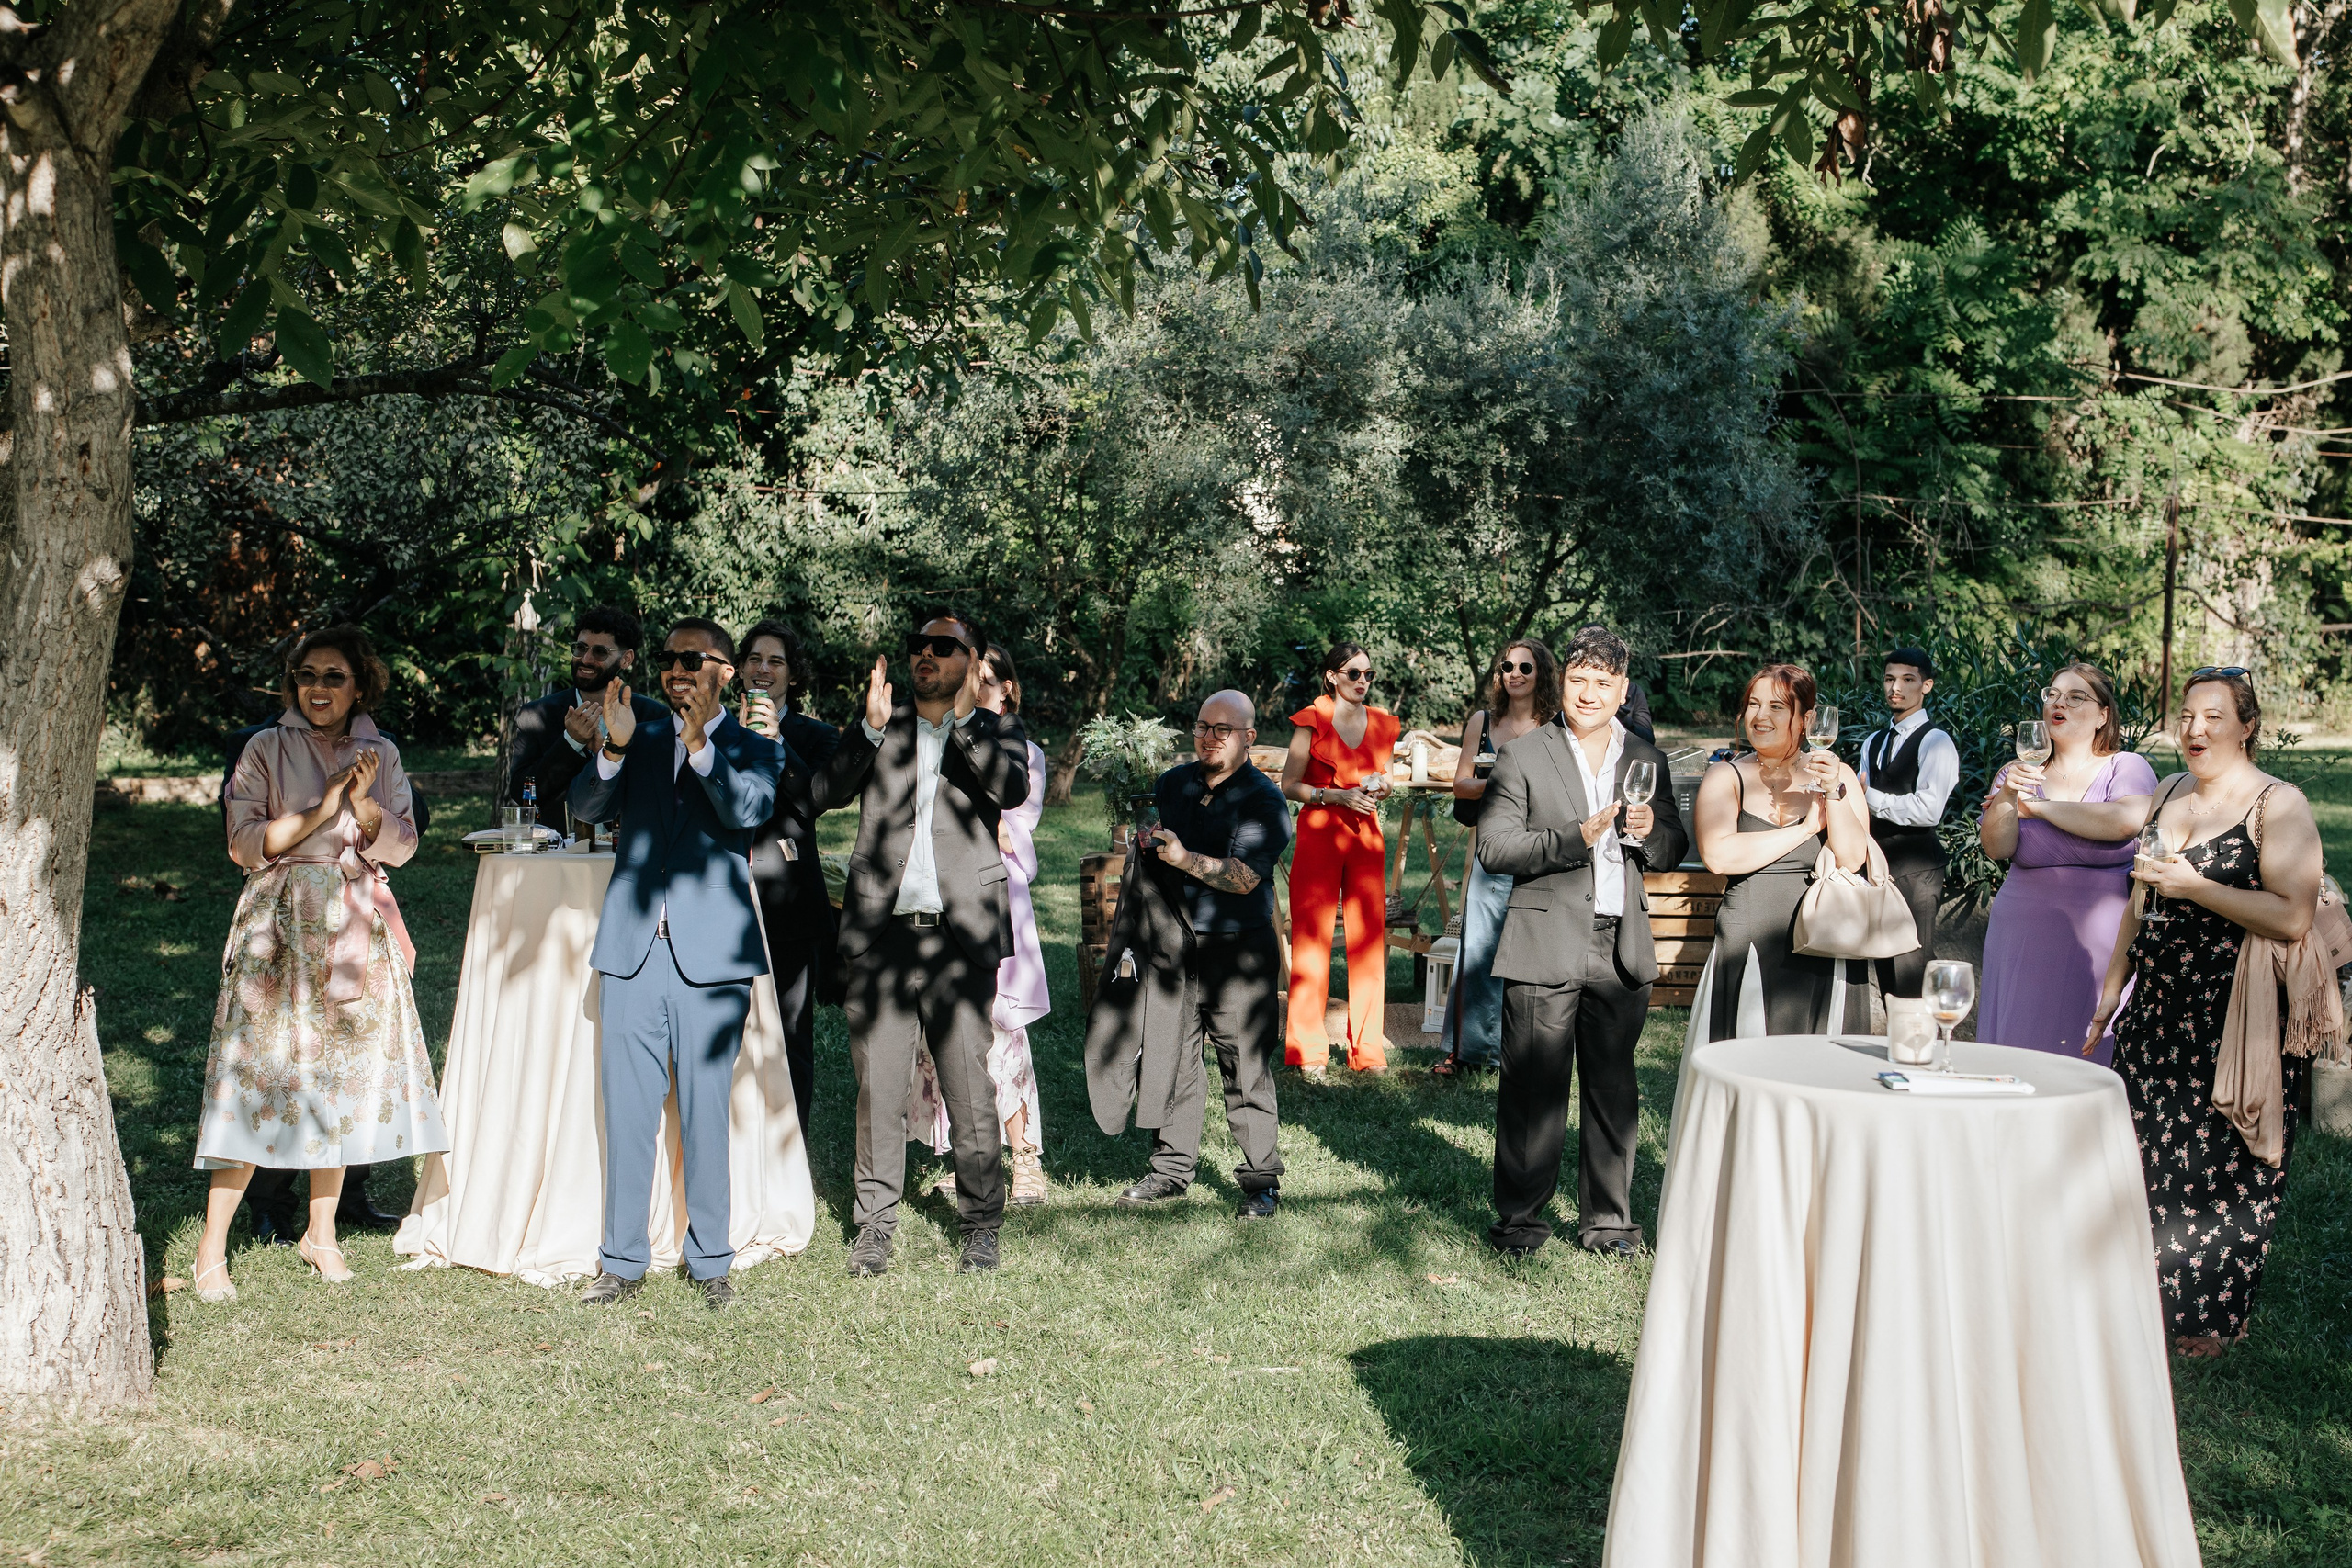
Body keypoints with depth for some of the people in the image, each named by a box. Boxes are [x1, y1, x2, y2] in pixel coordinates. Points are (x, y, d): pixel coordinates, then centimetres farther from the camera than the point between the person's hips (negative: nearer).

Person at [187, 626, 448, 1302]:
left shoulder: (379, 754, 10)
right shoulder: (266, 750, 2)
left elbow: (402, 845, 4)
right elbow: (244, 842, -5)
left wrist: (363, 804, -14)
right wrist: (320, 811, -15)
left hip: (356, 929, 3)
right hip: (282, 924, -3)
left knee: (344, 1070, 5)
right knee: (260, 1070, -8)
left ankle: (321, 1233, 19)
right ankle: (212, 1247, -2)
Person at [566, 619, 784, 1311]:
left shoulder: (752, 749, 7)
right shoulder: (640, 742, 15)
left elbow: (750, 809, -13)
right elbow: (585, 807, 1)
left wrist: (701, 744, -27)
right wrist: (614, 748, -16)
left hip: (711, 957, -2)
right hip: (632, 950, 3)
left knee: (706, 1114, 1)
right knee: (626, 1111, 5)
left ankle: (710, 1261, 12)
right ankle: (623, 1261, 14)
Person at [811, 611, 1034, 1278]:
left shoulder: (996, 731, 12)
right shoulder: (879, 732, 17)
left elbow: (1013, 789, -9)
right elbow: (825, 793, 3)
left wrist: (964, 718, -11)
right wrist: (871, 727, -6)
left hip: (959, 934, -2)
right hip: (880, 931, 2)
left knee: (970, 1087, -2)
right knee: (877, 1087, 3)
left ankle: (980, 1226, 12)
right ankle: (875, 1225, 14)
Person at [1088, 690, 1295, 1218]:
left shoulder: (1263, 800, -5)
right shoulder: (1171, 784, 11)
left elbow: (1246, 876, -17)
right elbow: (1141, 854, 25)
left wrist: (1184, 858, -27)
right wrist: (1140, 833, 2)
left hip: (1237, 950, -5)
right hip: (1170, 946, 5)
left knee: (1246, 1069, -3)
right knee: (1168, 1057, 6)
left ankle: (1261, 1179, 7)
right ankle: (1172, 1167, 19)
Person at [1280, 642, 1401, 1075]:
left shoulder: (1381, 724, 11)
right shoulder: (1312, 720, -2)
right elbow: (1290, 785, -3)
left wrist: (1379, 786, 0)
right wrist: (1339, 796, -14)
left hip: (1366, 837, 4)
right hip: (1318, 835, -4)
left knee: (1369, 939, 2)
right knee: (1311, 939, -3)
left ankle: (1367, 1048, 10)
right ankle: (1308, 1051, 5)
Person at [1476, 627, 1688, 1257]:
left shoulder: (1648, 761, 12)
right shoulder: (1524, 757, 0)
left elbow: (1674, 850, 16)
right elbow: (1493, 848, -7)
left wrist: (1649, 833, -7)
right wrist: (1573, 838, -18)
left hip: (1622, 948, 4)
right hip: (1545, 946, -3)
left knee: (1614, 1091, 9)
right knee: (1533, 1090, -1)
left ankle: (1607, 1218, 21)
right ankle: (1520, 1218, 11)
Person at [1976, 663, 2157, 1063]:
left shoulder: (2127, 768, 2)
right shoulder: (2020, 772, 10)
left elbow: (2125, 822, -20)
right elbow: (1996, 847, -2)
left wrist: (2035, 806, -10)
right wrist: (2007, 796, -20)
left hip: (2101, 940, -2)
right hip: (2023, 940, 2)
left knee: (2090, 1056, -2)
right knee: (2020, 1053, 2)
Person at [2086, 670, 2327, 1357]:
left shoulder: (2278, 805, -9)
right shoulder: (2168, 793, 12)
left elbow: (2294, 917, -19)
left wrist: (2194, 886, -20)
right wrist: (2112, 988, 19)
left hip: (2238, 1021, -6)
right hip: (2158, 1009, 6)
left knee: (2223, 1168, 1)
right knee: (2150, 1156, 9)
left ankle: (2213, 1314, 15)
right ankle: (2155, 1300, 23)